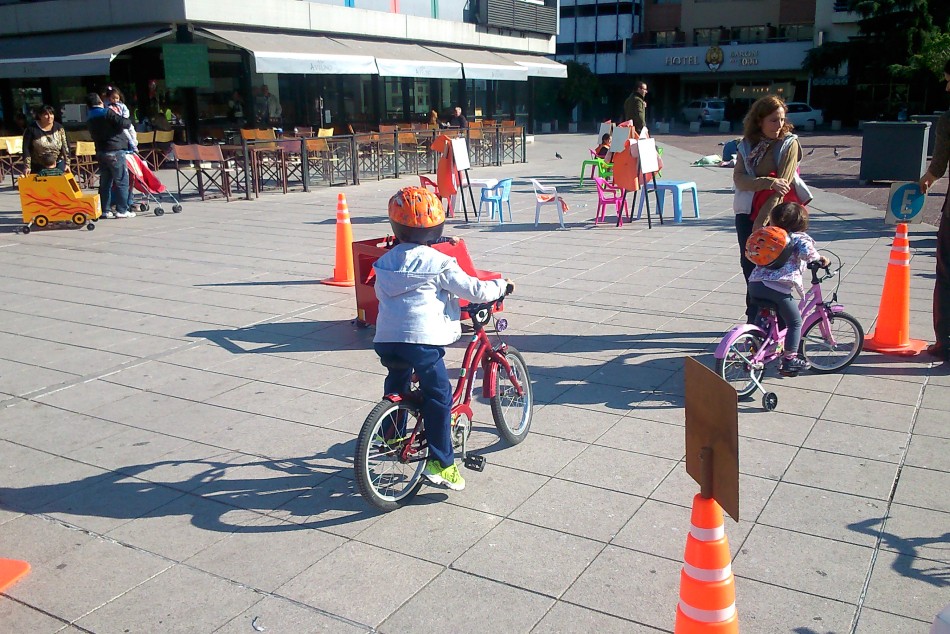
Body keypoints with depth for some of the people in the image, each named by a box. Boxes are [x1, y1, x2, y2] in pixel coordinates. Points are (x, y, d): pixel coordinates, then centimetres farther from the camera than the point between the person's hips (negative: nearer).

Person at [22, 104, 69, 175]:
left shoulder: (59, 128, 1)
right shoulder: (32, 128, -5)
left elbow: (65, 147, 1)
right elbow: (26, 148, -6)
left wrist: (67, 163, -7)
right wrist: (27, 166, -13)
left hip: (58, 164, 1)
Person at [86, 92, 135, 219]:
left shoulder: (89, 118, 14)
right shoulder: (107, 112, -9)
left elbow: (94, 135, 17)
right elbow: (123, 123, -16)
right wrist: (128, 122, 6)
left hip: (100, 152, 7)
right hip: (115, 151, -7)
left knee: (105, 182, 10)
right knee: (122, 181, -3)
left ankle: (105, 210, 11)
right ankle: (122, 210, -6)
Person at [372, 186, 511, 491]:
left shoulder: (385, 262, 12)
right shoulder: (438, 262, -5)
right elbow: (474, 290, -2)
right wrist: (501, 285, 16)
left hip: (386, 337, 6)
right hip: (423, 338, -6)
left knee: (396, 386, 29)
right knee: (438, 397, 4)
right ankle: (440, 462, 5)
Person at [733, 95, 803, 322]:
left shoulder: (789, 144, -7)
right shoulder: (747, 144, 6)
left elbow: (782, 186, -14)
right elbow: (738, 178, -7)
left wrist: (762, 220, -19)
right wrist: (769, 182, -22)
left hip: (774, 215, -4)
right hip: (746, 213, 4)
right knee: (748, 264, 8)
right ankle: (754, 319, 21)